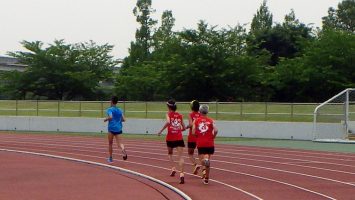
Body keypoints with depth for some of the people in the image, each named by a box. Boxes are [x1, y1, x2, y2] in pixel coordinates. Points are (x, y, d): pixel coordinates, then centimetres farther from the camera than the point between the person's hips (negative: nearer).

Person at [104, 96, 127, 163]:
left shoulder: (110, 109, -4)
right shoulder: (120, 110, 12)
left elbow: (110, 117, -21)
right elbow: (124, 119, 10)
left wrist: (106, 119, -3)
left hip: (112, 128, -3)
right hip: (119, 129, 3)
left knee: (110, 143, 13)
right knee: (120, 143, -5)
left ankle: (110, 158, 21)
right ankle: (123, 150, -38)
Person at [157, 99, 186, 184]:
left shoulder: (168, 114, -1)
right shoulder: (180, 115, 8)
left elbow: (168, 122, -23)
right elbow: (184, 128, 11)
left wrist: (161, 130, -15)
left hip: (170, 138, -1)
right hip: (179, 138, 1)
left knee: (170, 154, 25)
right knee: (180, 156, -5)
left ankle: (173, 168, 9)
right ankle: (181, 174, -20)